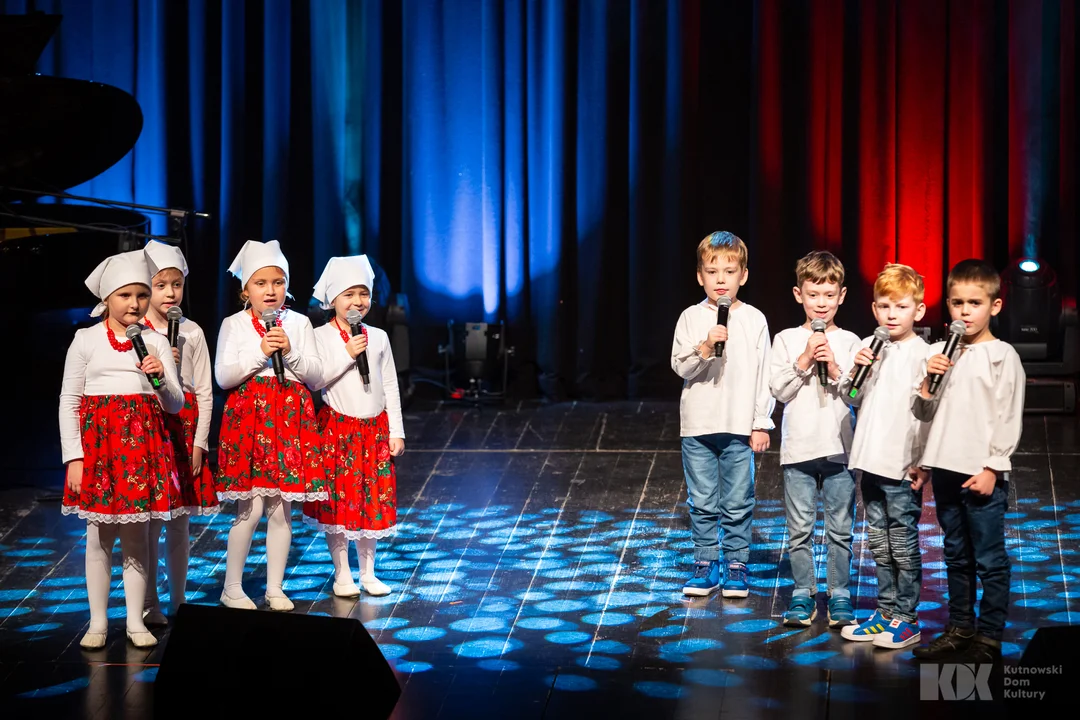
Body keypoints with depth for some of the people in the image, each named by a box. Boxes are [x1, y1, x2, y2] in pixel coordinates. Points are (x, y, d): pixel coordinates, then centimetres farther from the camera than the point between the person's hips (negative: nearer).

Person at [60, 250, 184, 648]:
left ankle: (136, 620, 14)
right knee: (99, 536, 3)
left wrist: (161, 378, -15)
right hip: (98, 439, -1)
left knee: (136, 535, 6)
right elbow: (69, 401, 2)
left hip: (143, 441, 1)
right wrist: (73, 457, -5)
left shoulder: (156, 343, 8)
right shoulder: (86, 340, 3)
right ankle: (97, 622, 13)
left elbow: (175, 405, 6)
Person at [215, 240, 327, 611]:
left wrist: (290, 352, -12)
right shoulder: (234, 324, 3)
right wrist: (260, 352, -15)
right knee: (250, 508, -5)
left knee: (281, 508, 5)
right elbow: (223, 376, -6)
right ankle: (232, 588, 9)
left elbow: (315, 375, 4)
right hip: (247, 416, -2)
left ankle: (275, 588, 16)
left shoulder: (298, 323, 8)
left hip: (290, 417, 2)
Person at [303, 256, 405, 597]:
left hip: (374, 429, 3)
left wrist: (396, 431, 5)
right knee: (337, 500, 1)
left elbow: (390, 386, 8)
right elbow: (315, 380, -15)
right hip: (336, 428, -3)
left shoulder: (378, 337, 5)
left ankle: (368, 573, 19)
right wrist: (347, 354, -19)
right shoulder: (321, 337, -5)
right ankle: (342, 574, 12)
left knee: (373, 500, 8)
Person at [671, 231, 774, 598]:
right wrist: (706, 346, -21)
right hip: (697, 426, 1)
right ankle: (705, 565, 17)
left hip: (740, 427, -1)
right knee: (702, 502, 7)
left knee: (738, 504, 4)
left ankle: (736, 565, 16)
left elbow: (764, 375, 3)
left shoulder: (754, 320, 2)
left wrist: (762, 423, 1)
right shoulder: (691, 318, 2)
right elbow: (679, 365, -5)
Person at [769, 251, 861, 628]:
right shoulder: (786, 340, 3)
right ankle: (803, 594, 16)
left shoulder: (849, 342, 3)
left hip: (840, 448, 0)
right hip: (798, 448, 0)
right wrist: (804, 361, -14)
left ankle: (840, 595, 15)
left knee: (840, 529, 4)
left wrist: (835, 369, -15)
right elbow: (779, 390, -4)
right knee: (799, 529, 5)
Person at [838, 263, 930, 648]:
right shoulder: (868, 348, 7)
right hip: (871, 460, 6)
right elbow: (851, 400, 12)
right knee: (879, 545, 14)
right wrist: (857, 372, -7)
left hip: (903, 467, -6)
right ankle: (886, 612, 24)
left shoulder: (922, 354, -9)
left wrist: (924, 463, -13)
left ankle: (907, 619, 10)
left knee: (903, 545, 1)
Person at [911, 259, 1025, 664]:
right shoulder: (939, 353, 9)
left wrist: (991, 469, -13)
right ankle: (960, 629, 26)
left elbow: (1009, 419, -9)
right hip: (946, 469, 6)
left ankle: (989, 639, 9)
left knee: (990, 560, 1)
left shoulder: (1002, 356, -6)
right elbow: (925, 413, 13)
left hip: (983, 474, -6)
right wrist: (927, 382, -5)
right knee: (956, 557, 16)